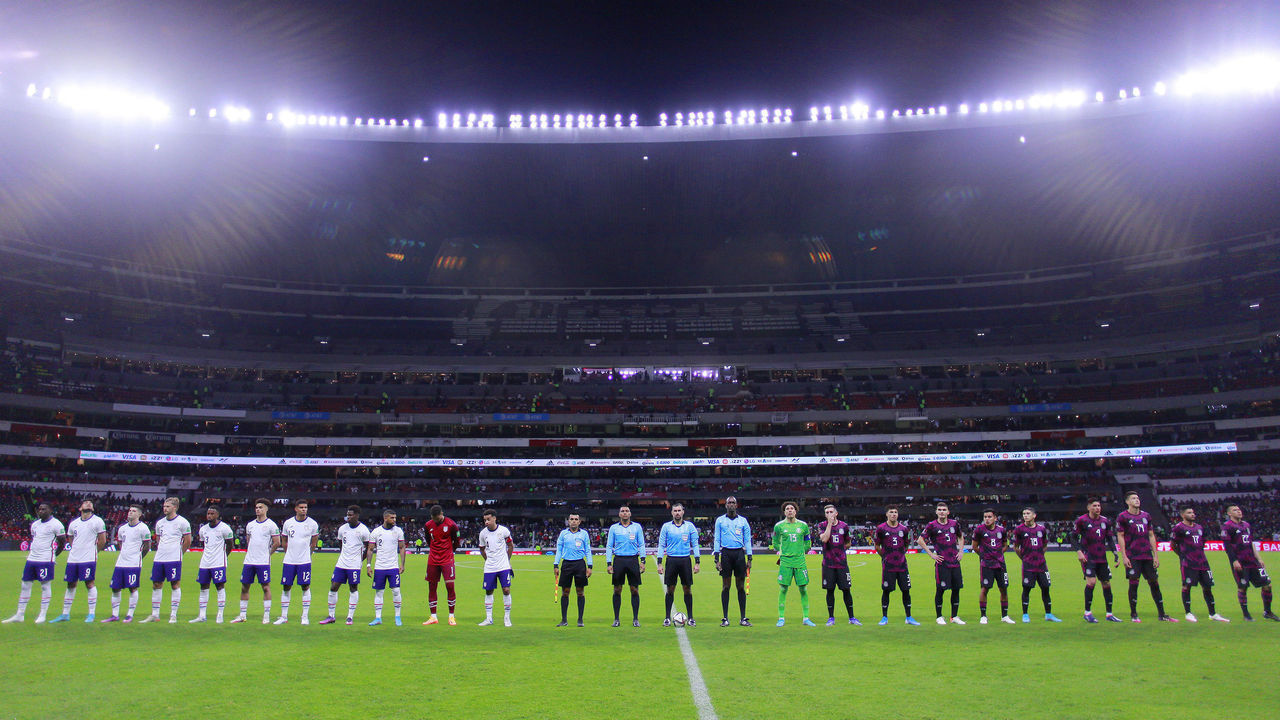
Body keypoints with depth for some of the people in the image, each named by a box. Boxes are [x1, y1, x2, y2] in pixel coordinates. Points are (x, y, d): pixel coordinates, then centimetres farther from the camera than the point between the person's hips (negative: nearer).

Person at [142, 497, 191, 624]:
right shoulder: (160, 522, 12)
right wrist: (160, 552, 14)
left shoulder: (182, 522, -5)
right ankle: (155, 615, 18)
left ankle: (173, 615, 3)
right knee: (156, 585, 9)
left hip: (174, 559, -6)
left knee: (175, 585, -3)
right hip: (159, 559, 6)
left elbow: (187, 541, -1)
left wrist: (178, 553, 3)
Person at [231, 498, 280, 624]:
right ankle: (242, 615, 17)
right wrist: (250, 553, 14)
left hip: (263, 562, -5)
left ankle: (266, 616, 5)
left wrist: (267, 553, 1)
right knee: (244, 587, 8)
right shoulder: (250, 524, 12)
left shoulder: (271, 524, -4)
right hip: (249, 561, 6)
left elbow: (277, 543, -3)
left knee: (266, 587, -1)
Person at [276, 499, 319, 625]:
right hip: (289, 561, 2)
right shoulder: (288, 523, 3)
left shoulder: (312, 524, -1)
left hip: (304, 561, -2)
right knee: (286, 587, 4)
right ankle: (284, 616, 15)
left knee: (305, 587, -1)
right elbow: (284, 540, 16)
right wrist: (290, 553, 13)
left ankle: (305, 616, 7)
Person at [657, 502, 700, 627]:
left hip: (685, 560, 0)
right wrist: (659, 563, -1)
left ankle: (690, 618, 11)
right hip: (671, 560, 0)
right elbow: (661, 545, 6)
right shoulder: (666, 526, 5)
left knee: (687, 589, 2)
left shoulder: (689, 526, 6)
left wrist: (697, 562, -1)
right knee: (670, 589, 2)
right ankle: (667, 618, 11)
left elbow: (695, 544, 6)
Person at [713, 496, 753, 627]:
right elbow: (716, 540, 6)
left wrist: (749, 558, 4)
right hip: (726, 553, -1)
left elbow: (747, 540, 10)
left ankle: (743, 618, 7)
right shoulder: (720, 520, 8)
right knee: (726, 586, 1)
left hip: (739, 553, 1)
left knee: (741, 586, 1)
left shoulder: (743, 520, 10)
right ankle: (725, 618, 6)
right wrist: (716, 559, -2)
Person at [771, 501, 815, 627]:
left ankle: (806, 618, 12)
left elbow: (807, 543, 18)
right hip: (785, 562, -1)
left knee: (803, 589, 2)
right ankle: (781, 618, 8)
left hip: (800, 561, 2)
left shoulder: (803, 525, 7)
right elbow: (775, 543, 14)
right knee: (783, 589, -1)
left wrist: (802, 552, 13)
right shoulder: (779, 526, 2)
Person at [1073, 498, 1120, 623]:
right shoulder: (1081, 520, -5)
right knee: (1091, 581, -17)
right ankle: (1087, 613, -5)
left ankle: (1109, 614, 18)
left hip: (1102, 558, 5)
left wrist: (1116, 554, 5)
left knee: (1106, 584, 7)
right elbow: (1074, 537, -2)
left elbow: (1110, 538, 14)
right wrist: (1079, 551, -13)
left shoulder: (1105, 521, 8)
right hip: (1088, 557, -5)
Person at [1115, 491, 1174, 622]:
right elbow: (1120, 537, -4)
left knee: (1154, 583, 6)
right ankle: (1133, 614, 6)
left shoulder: (1146, 515, 14)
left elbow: (1151, 535, 15)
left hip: (1147, 556, 5)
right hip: (1132, 557, -5)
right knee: (1133, 583, -4)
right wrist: (1124, 556, -10)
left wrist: (1155, 555, 10)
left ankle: (1162, 614, 13)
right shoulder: (1122, 517, -2)